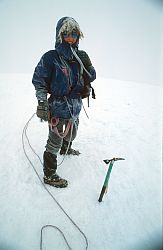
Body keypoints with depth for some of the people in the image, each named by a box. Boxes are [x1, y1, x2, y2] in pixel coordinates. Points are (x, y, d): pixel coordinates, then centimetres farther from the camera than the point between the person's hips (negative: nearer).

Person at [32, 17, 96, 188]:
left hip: (75, 106, 7)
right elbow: (39, 80, -8)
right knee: (55, 141, -1)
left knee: (72, 132, 28)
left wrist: (87, 64, -10)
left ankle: (66, 149, 59)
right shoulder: (51, 57, -11)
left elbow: (91, 78, 8)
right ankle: (49, 175, 16)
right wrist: (42, 102, -16)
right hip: (58, 108, -7)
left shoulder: (79, 57, 7)